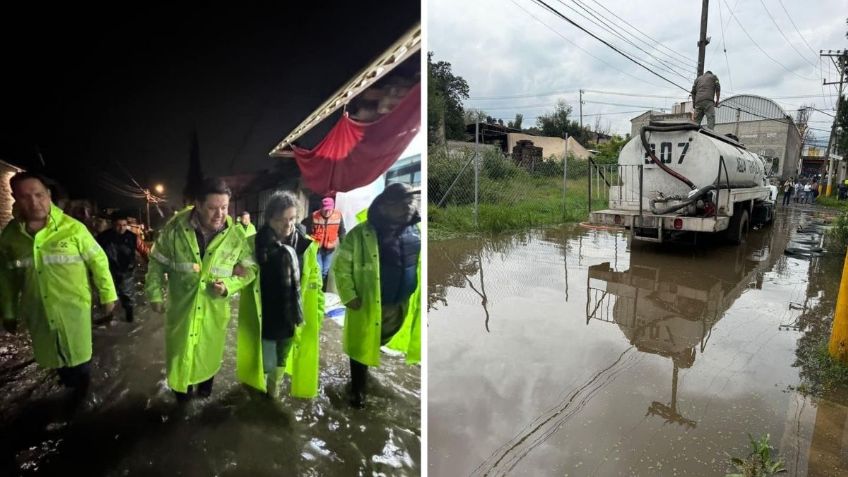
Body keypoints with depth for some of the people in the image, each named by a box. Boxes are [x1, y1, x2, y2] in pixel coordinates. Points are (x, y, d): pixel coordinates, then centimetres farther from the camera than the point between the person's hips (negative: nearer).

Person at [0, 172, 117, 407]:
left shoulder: (72, 228, -16)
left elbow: (98, 260, -8)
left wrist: (107, 295, -4)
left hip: (73, 306, -4)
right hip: (37, 311, 4)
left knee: (78, 354, 12)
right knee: (52, 356, 20)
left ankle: (82, 387, 39)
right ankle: (70, 383, 47)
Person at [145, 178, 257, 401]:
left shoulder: (236, 234, -15)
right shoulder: (175, 228, -16)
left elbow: (249, 268, -4)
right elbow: (157, 263, -1)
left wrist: (229, 285, -19)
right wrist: (155, 294, -1)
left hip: (215, 307, 1)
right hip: (181, 305, 0)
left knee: (209, 350, 21)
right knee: (179, 350, 18)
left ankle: (205, 382, 51)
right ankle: (182, 386, 47)